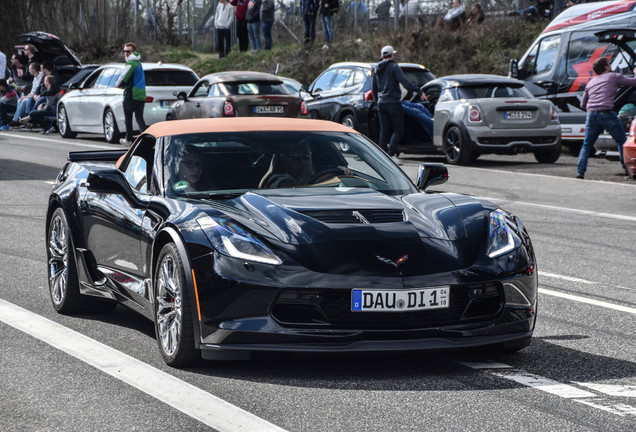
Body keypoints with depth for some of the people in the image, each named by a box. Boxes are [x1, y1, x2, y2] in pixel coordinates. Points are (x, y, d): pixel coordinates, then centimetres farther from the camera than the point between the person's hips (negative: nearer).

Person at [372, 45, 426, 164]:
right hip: (393, 103, -7)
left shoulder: (377, 69, 13)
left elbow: (374, 88, 22)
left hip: (381, 103, 7)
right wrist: (419, 91, -20)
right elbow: (405, 82, -20)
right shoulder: (393, 67, -10)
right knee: (398, 130, -2)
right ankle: (391, 154, -14)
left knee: (384, 130, 11)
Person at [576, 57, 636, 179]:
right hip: (606, 113, -4)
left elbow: (583, 104, 26)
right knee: (622, 142, 8)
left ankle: (580, 172, 3)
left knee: (587, 145, 14)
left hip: (591, 115, 4)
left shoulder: (591, 82, 24)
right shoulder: (614, 76, 9)